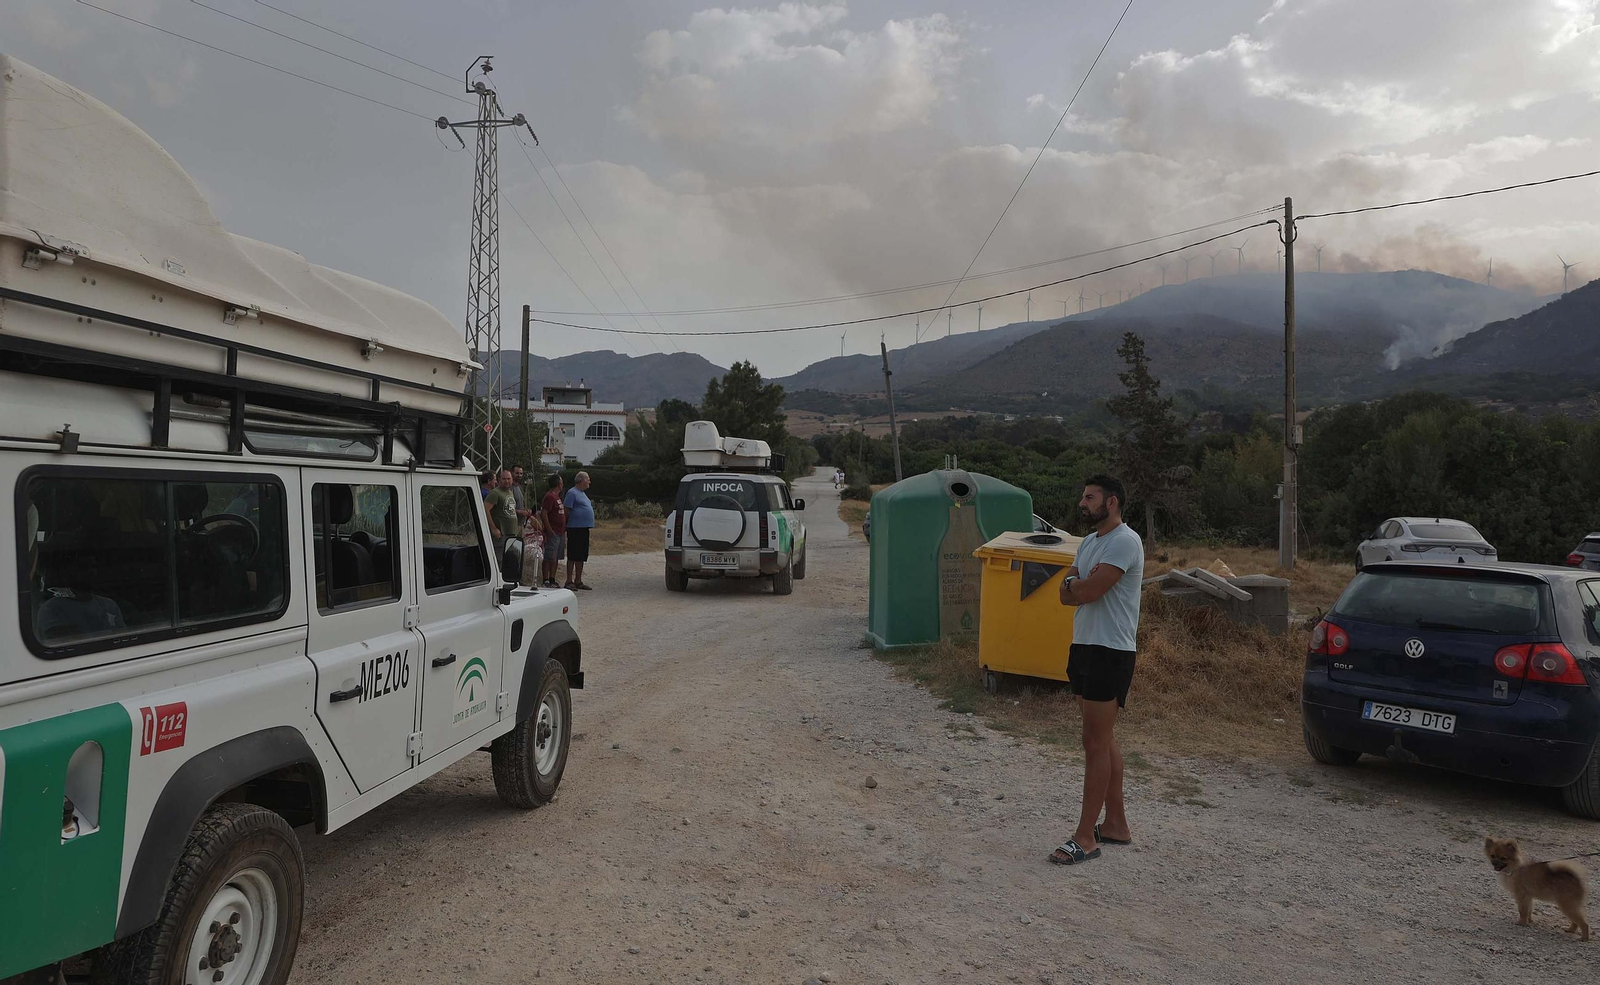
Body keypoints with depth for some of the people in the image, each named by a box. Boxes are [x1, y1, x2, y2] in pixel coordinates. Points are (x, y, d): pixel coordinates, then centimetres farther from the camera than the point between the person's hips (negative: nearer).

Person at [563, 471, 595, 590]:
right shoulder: (572, 493, -10)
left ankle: (578, 581, 19)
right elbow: (566, 511, -13)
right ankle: (569, 581, -3)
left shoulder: (583, 493, 19)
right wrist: (566, 525, -13)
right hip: (575, 528, -9)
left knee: (581, 557, 12)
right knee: (572, 556, -6)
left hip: (584, 528, 9)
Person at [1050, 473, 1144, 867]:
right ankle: (1116, 823, 26)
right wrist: (1077, 584, -12)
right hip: (1085, 646, 10)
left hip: (1110, 652, -10)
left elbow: (1087, 591, -23)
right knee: (1104, 740, 15)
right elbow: (1066, 595, 9)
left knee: (1096, 744, -6)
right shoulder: (1089, 542, 15)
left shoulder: (1124, 542, -16)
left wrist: (1073, 580, -2)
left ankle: (1085, 837, 0)